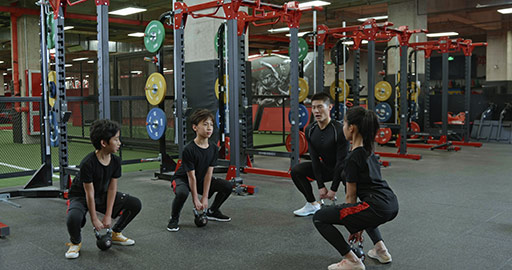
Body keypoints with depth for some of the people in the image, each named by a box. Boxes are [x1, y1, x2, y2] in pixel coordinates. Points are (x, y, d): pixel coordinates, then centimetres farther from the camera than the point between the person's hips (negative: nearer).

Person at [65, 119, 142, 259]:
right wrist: (94, 219, -19)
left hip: (102, 195, 6)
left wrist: (108, 215, -11)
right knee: (73, 218, -39)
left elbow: (112, 188, -9)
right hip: (81, 197, -5)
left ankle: (115, 234, 14)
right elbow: (89, 193, -25)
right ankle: (75, 242, -3)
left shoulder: (116, 161, -13)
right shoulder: (87, 163, -31)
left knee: (135, 204, -8)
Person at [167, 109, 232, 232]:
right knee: (182, 193, -40)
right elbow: (191, 176, -24)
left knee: (227, 186, -8)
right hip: (182, 179, -6)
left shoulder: (214, 149, -11)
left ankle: (212, 211, 16)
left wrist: (205, 197, -14)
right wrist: (196, 200, -20)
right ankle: (174, 218, -10)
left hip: (201, 180, 6)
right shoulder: (189, 150, -28)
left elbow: (208, 173, -11)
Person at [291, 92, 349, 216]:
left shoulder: (339, 130, -28)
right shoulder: (310, 130, -10)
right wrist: (321, 186, -12)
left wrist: (333, 189, -23)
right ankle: (313, 204, 8)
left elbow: (341, 161, -26)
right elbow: (315, 159, -8)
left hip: (342, 168, -6)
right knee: (296, 170, -7)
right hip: (326, 167, 6)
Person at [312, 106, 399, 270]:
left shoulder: (353, 158, -11)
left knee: (319, 218, 1)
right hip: (392, 205, 10)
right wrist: (358, 225, 27)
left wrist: (354, 227, 10)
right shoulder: (368, 150, 17)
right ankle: (381, 250, 28)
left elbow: (351, 196, -4)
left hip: (377, 208, -10)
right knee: (362, 211, 42)